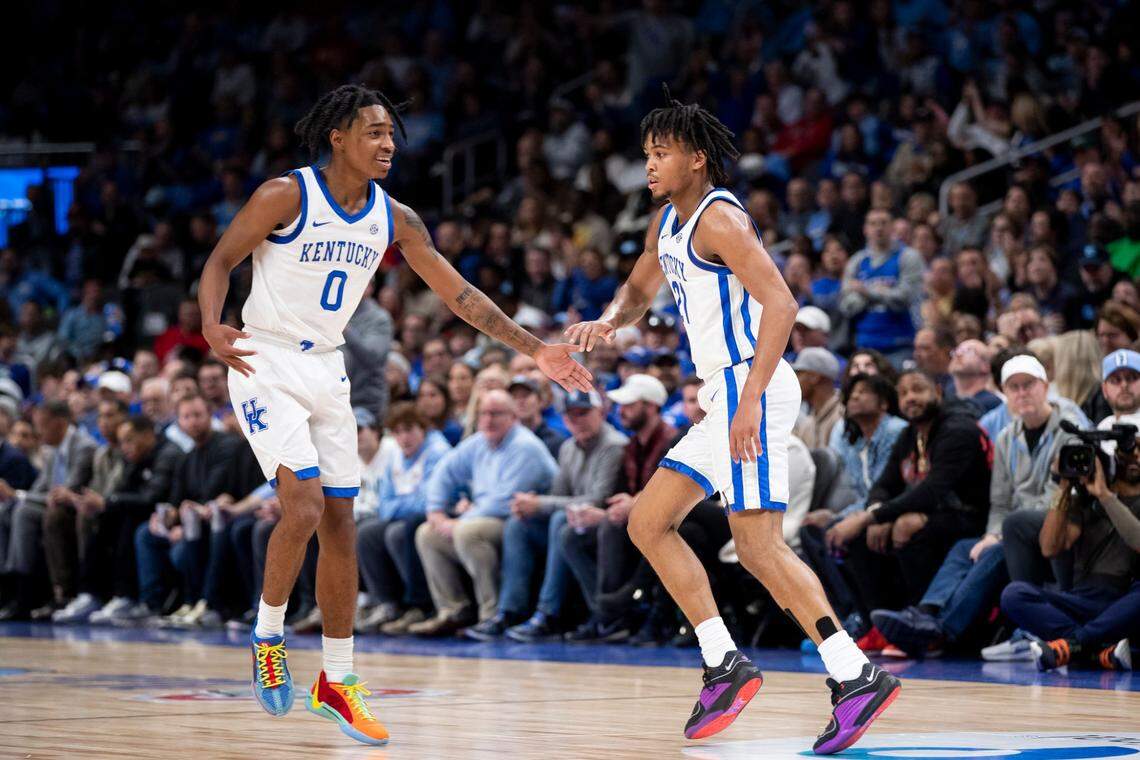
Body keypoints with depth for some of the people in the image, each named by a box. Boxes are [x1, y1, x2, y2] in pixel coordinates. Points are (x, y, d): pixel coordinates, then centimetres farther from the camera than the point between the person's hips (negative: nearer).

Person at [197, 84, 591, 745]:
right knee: (304, 506, -21)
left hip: (326, 371, 6)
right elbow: (221, 260, -9)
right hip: (266, 366, -6)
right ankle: (268, 637, 3)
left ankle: (339, 682, 15)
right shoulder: (287, 195, -14)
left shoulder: (395, 219, 1)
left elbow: (460, 294, 4)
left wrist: (535, 350, 0)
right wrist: (212, 325, -29)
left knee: (340, 526, 5)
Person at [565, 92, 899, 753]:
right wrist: (610, 321, 10)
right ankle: (725, 664, 6)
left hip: (751, 388, -10)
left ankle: (858, 676, -17)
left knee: (759, 545, -16)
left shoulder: (718, 219, -12)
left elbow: (781, 304, -22)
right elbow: (640, 288, 34)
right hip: (723, 395, 10)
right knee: (648, 523, 10)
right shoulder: (667, 225, 17)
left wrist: (751, 399, -29)